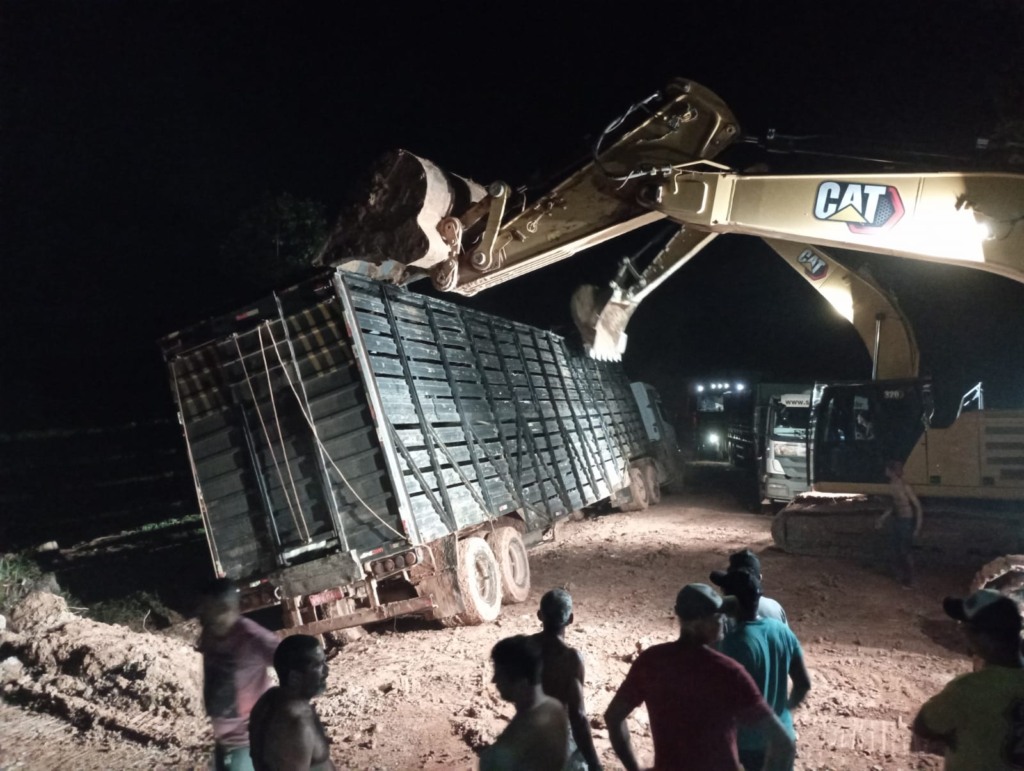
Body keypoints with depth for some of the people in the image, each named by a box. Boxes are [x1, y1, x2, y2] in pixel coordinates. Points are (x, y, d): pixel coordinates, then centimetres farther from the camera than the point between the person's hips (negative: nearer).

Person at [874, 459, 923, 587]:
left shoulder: (905, 487, -23)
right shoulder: (892, 485, 2)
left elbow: (918, 506, -19)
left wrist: (918, 526, -22)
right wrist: (883, 518, 18)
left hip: (907, 521, -8)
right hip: (897, 519, 8)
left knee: (906, 551, -1)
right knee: (896, 550, 14)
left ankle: (909, 580, 13)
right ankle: (900, 574, 30)